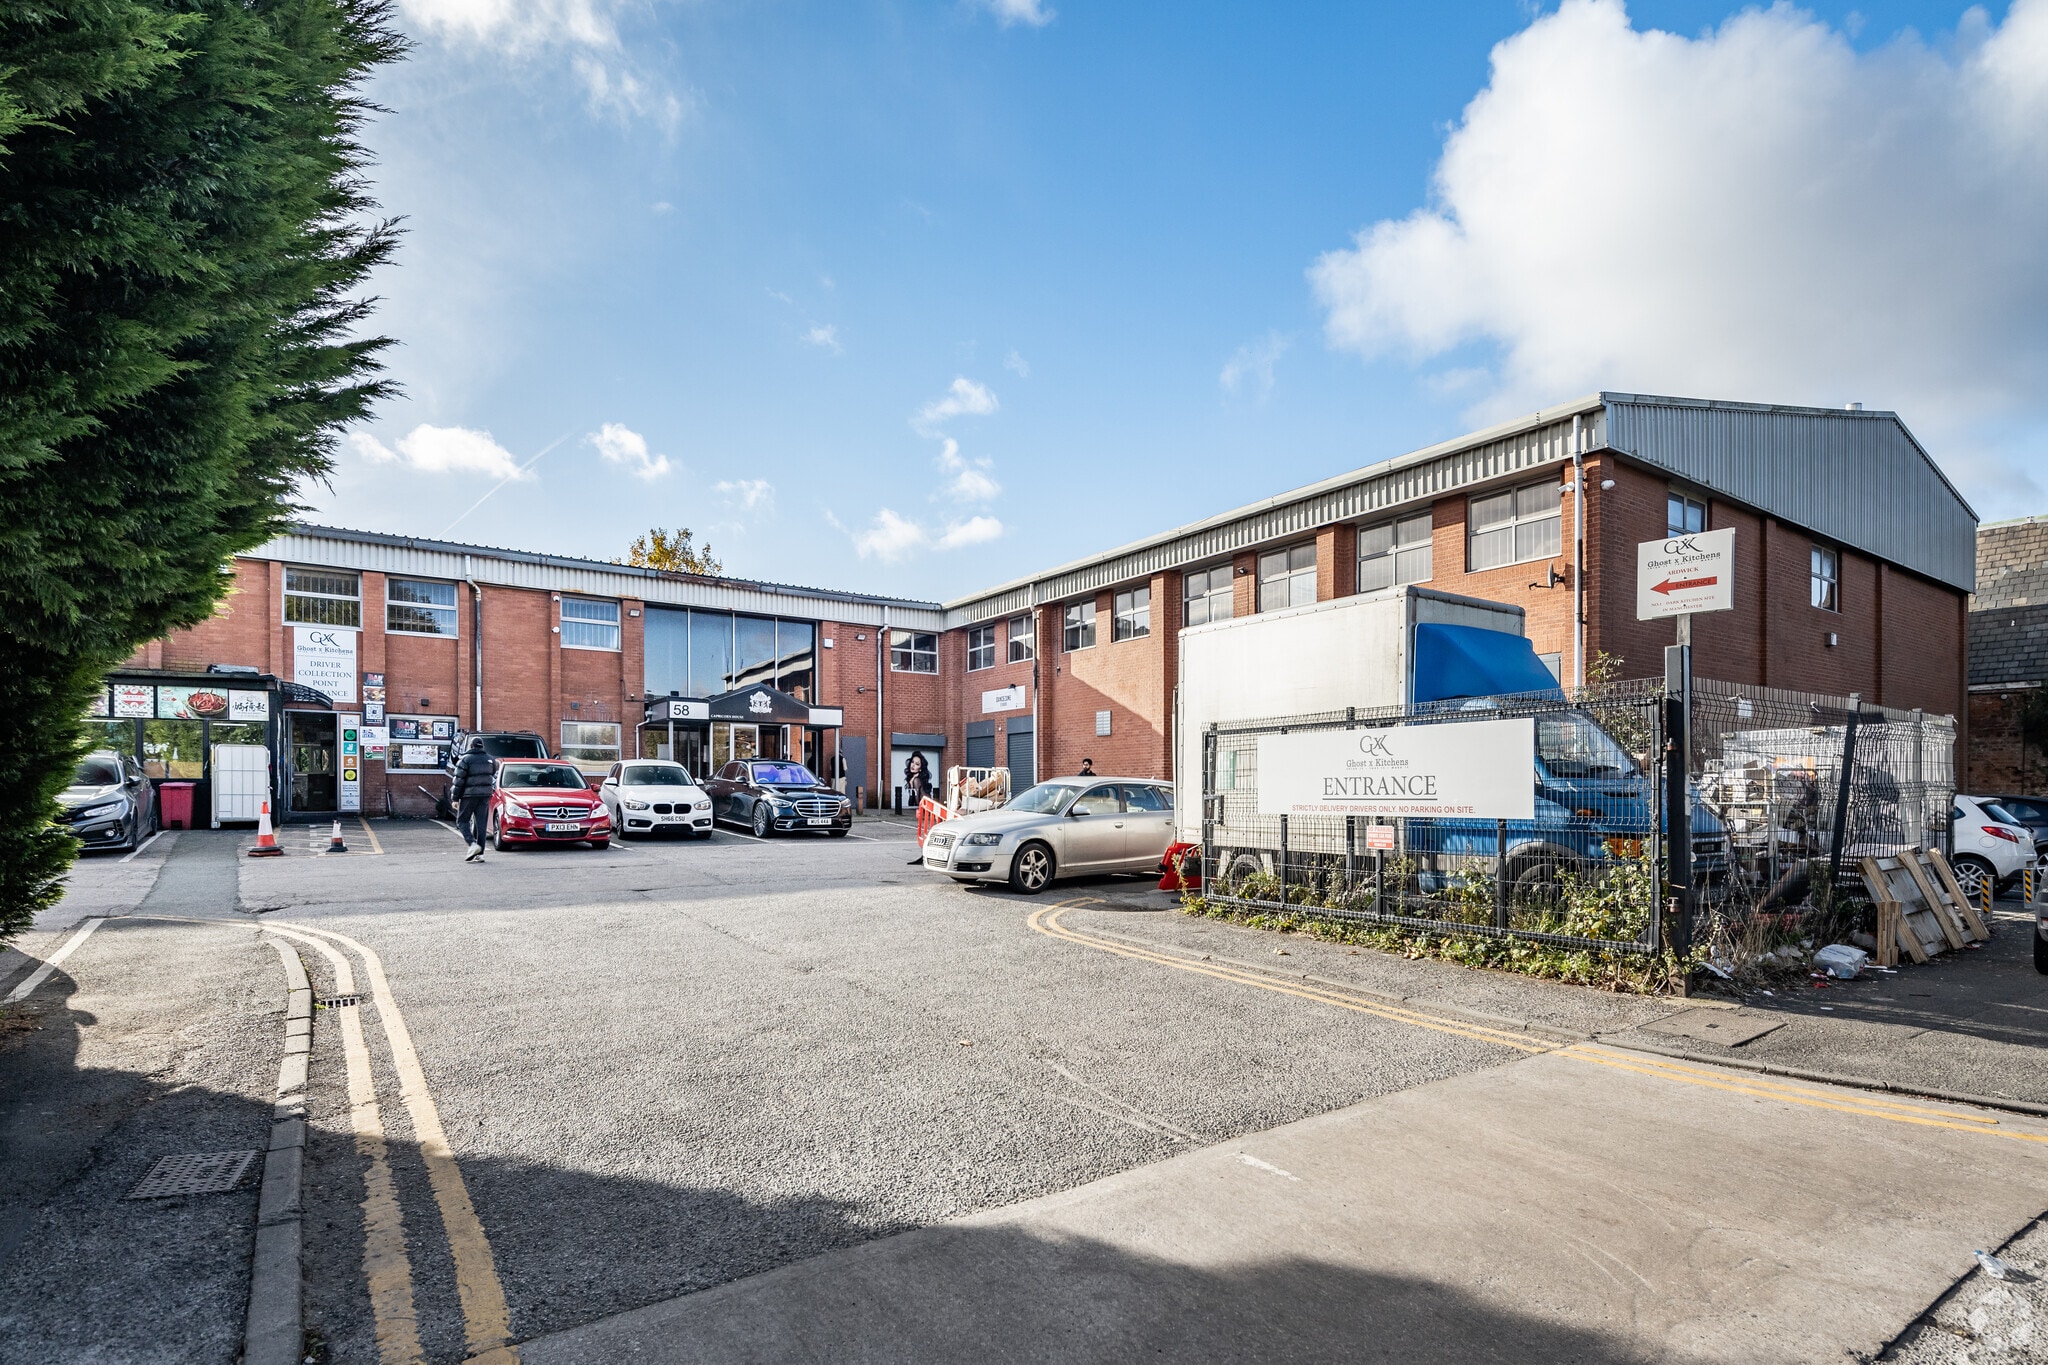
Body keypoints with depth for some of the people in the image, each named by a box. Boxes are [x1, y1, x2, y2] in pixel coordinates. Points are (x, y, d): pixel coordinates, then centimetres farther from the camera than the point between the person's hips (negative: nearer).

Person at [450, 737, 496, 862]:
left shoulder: (466, 759, -7)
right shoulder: (489, 759, 10)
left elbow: (459, 781, -8)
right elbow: (494, 775, 18)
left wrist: (455, 798, -5)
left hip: (469, 795, -5)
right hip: (485, 795, 5)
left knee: (462, 821, 7)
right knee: (480, 822, 6)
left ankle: (473, 844, -15)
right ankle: (479, 853, 4)